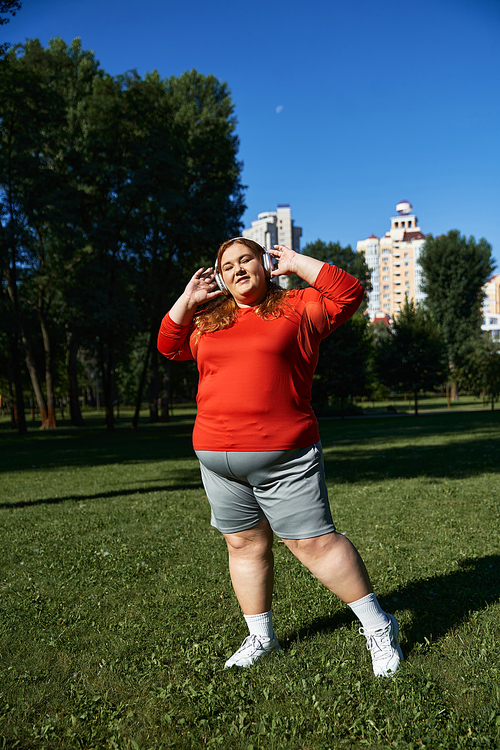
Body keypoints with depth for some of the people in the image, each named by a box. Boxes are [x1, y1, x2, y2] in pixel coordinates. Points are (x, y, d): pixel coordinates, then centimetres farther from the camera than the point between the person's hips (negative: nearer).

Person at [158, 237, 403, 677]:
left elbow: (349, 293, -5)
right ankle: (261, 637, 30)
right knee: (244, 544, 12)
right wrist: (189, 298, 12)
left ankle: (379, 628, 16)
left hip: (284, 456, -5)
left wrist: (295, 263, -1)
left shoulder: (296, 307, 4)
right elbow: (169, 345, 23)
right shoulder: (209, 320, 17)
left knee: (314, 542, -3)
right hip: (217, 456, 5)